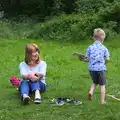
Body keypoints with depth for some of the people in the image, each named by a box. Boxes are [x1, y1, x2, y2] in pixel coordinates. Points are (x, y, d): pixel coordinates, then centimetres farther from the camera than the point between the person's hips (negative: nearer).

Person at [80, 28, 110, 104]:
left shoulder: (90, 47, -1)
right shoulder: (104, 48, -5)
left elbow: (87, 59, -3)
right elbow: (107, 59, -6)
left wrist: (83, 59, 17)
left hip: (92, 68, 3)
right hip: (101, 68, -3)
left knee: (95, 82, 26)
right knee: (102, 85, 9)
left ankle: (91, 92, 2)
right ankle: (102, 101, 10)